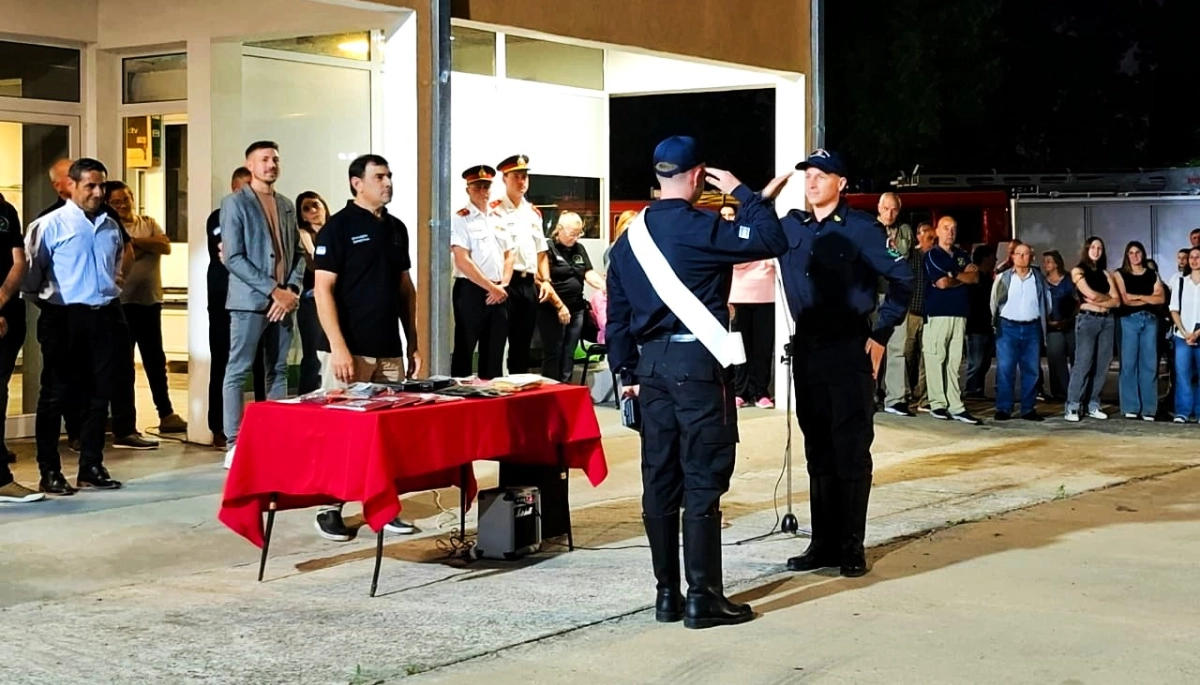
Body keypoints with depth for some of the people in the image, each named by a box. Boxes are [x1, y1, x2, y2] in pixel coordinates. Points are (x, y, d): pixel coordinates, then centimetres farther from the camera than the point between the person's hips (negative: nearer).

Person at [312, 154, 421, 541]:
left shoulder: (396, 228, 14)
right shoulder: (339, 227, -5)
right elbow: (323, 289, -10)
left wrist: (413, 343, 14)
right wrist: (338, 346, -17)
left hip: (389, 350, 6)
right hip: (350, 350, -6)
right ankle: (330, 510, 5)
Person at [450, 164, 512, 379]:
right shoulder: (461, 219, -6)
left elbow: (508, 255, 16)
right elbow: (462, 261, -14)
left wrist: (503, 285, -1)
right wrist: (491, 287, -13)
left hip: (499, 293, 6)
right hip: (470, 291, -6)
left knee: (494, 354, 10)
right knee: (464, 352, -2)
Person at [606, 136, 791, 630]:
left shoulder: (631, 237, 11)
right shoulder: (700, 229, -12)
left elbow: (617, 312, 14)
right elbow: (772, 241, -15)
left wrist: (627, 372, 19)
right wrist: (743, 192, -2)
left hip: (651, 364, 7)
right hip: (697, 363, -7)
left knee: (660, 479, 9)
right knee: (703, 480, -3)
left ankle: (668, 593, 15)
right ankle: (703, 597, -2)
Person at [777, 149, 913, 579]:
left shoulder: (860, 228, -6)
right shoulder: (790, 227, 8)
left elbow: (901, 279, -5)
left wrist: (881, 334, -8)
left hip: (850, 349, -5)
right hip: (807, 348, 5)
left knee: (851, 450, -2)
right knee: (818, 450, 10)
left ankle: (851, 546, 4)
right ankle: (823, 542, 16)